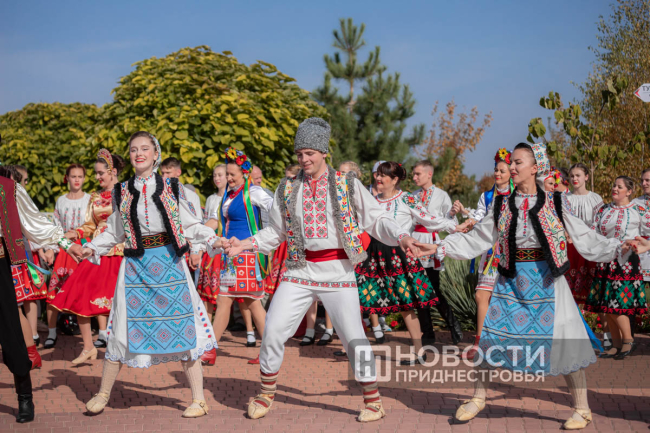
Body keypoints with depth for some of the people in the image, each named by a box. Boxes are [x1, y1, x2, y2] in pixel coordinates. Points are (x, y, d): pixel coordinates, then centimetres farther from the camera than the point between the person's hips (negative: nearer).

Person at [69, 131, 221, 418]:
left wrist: (213, 241, -9)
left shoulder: (171, 188, 5)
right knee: (124, 330, 3)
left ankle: (198, 400, 8)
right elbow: (114, 232, 13)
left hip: (168, 263, -1)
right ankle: (102, 395, 21)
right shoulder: (122, 192, 9)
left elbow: (191, 225, 4)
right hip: (135, 266, 1)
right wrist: (90, 249, 0)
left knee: (182, 330, -2)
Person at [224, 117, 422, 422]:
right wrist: (245, 244, 0)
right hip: (299, 271, 2)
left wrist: (401, 236, -16)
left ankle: (373, 401, 12)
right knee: (273, 331, -4)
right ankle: (266, 394, 16)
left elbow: (376, 219, 0)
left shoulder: (347, 185, 1)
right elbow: (276, 232, 14)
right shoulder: (288, 188, 8)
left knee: (353, 336, -5)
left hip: (337, 270, -2)